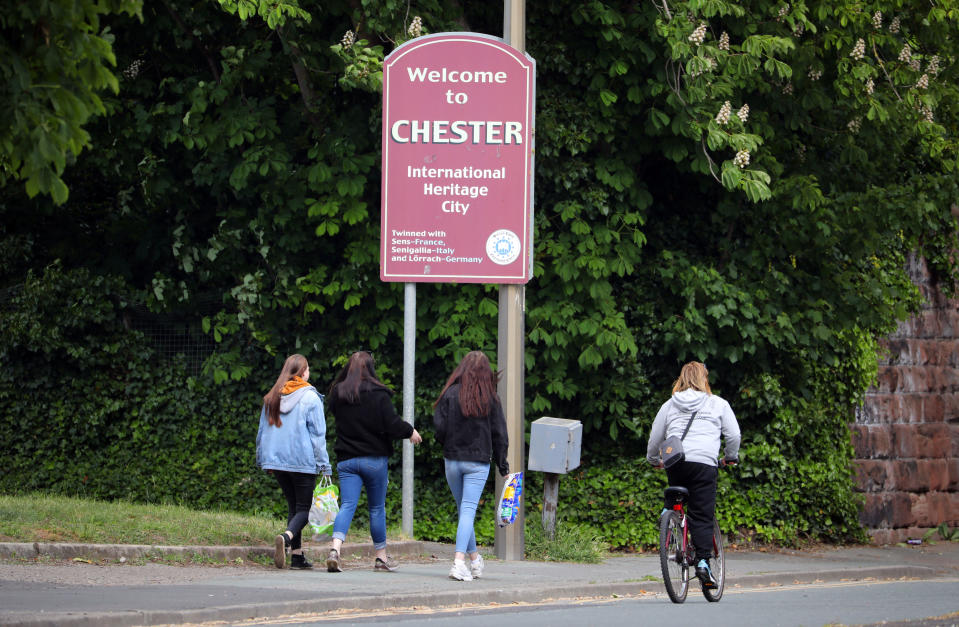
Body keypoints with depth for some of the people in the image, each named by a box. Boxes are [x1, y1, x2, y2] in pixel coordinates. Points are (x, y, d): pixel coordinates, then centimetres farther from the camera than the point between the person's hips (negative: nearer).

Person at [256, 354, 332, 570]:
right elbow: (318, 434, -8)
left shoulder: (272, 398, 8)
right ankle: (286, 537, -30)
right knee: (303, 509, -1)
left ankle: (297, 555, 9)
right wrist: (324, 465, -5)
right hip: (303, 462, -5)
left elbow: (262, 431, 14)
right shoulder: (310, 398, -7)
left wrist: (264, 461, 24)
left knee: (293, 506, 14)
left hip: (277, 461, 5)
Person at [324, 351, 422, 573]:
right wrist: (410, 432, 7)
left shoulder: (338, 393, 3)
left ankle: (335, 548, -26)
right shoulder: (378, 394, -11)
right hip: (374, 459, -3)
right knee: (377, 508, 10)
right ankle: (382, 558, 20)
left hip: (346, 460, 3)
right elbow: (392, 424, -12)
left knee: (347, 505, -3)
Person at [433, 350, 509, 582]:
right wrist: (502, 465, 11)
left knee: (463, 510, 16)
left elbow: (439, 427, -8)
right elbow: (499, 434, 1)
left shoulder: (451, 394, -5)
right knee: (468, 510, -5)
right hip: (478, 463, -1)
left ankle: (474, 558, 24)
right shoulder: (491, 398, -3)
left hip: (453, 460, 1)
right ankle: (459, 561, -19)